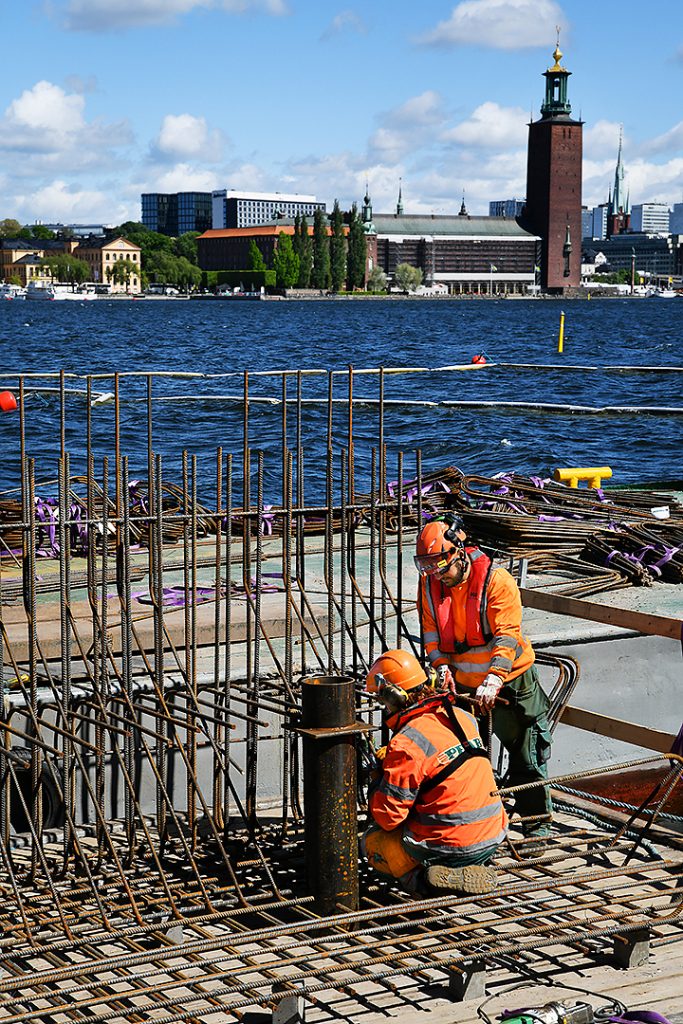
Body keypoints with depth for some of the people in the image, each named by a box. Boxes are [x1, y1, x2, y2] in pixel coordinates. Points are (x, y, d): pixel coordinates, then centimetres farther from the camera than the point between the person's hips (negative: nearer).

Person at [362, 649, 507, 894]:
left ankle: (419, 879, -8)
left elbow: (387, 818, -14)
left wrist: (379, 779, 5)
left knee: (372, 842, 15)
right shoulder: (462, 717, 3)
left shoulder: (406, 745, -19)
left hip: (451, 846, -7)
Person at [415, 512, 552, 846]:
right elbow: (432, 639, 2)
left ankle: (536, 825, 14)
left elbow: (507, 636, -25)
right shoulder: (430, 585, -4)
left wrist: (493, 680, -35)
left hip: (510, 680, -5)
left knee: (525, 758, 3)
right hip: (463, 684, 5)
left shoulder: (497, 580, -20)